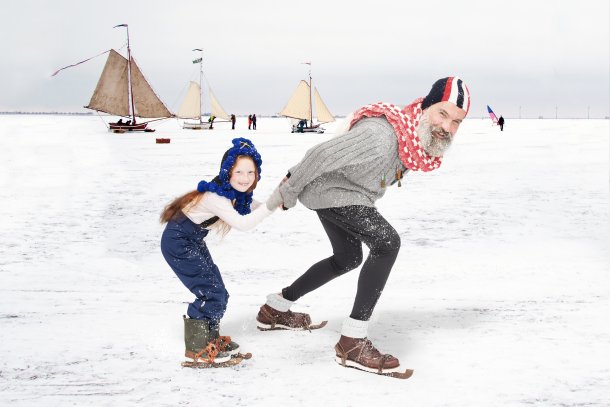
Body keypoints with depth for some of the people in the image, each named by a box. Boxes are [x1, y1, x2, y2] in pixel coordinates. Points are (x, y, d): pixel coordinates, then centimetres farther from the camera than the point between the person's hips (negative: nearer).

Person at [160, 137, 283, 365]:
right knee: (211, 292, -12)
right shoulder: (215, 196, -32)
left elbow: (254, 209, 1)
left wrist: (280, 199, -16)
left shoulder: (236, 194, -3)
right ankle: (196, 347, 0)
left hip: (193, 242, 9)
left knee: (218, 293, 10)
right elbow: (243, 223, -41)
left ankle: (210, 337, 27)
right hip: (177, 243, -9)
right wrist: (271, 204, -47)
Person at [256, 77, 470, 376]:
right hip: (328, 191, -10)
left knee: (348, 259, 26)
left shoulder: (420, 136, -6)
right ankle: (352, 342, -21)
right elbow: (322, 154, -29)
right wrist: (290, 192, -14)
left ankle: (276, 309, 42)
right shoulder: (381, 136, -37)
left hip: (341, 191, 10)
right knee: (387, 242, -26)